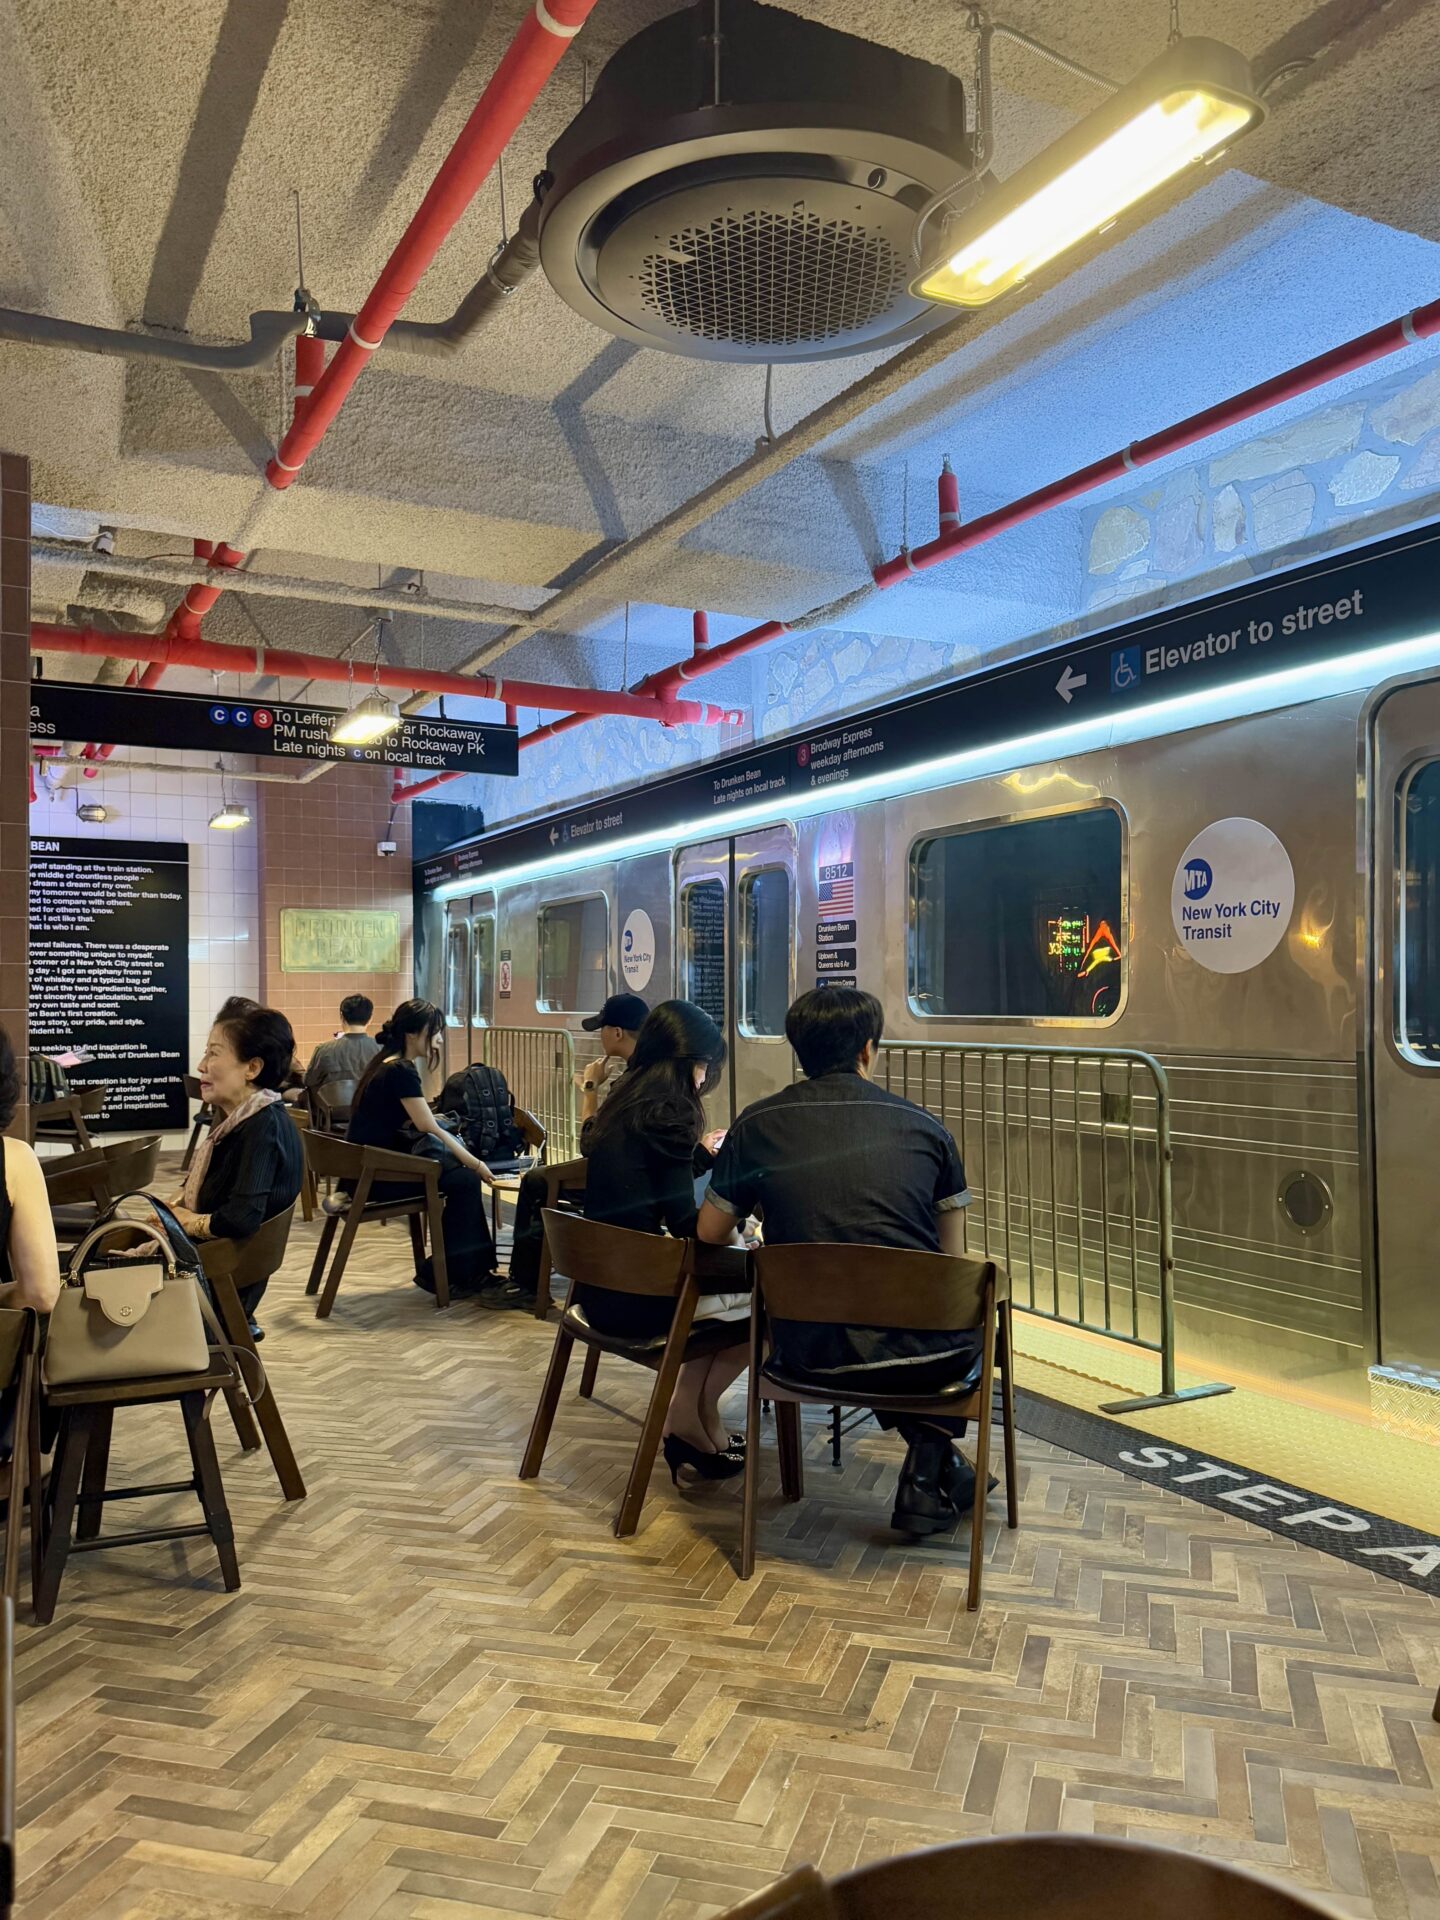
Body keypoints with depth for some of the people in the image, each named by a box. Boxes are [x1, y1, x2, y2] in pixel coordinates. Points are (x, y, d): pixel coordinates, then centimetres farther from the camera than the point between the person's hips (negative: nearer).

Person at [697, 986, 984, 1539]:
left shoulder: (757, 1126, 2)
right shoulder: (923, 1126, 1)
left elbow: (709, 1235, 13)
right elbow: (952, 1259, 9)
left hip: (811, 1356, 1)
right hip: (925, 1355, -1)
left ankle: (933, 1468, 39)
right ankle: (930, 1470, 24)